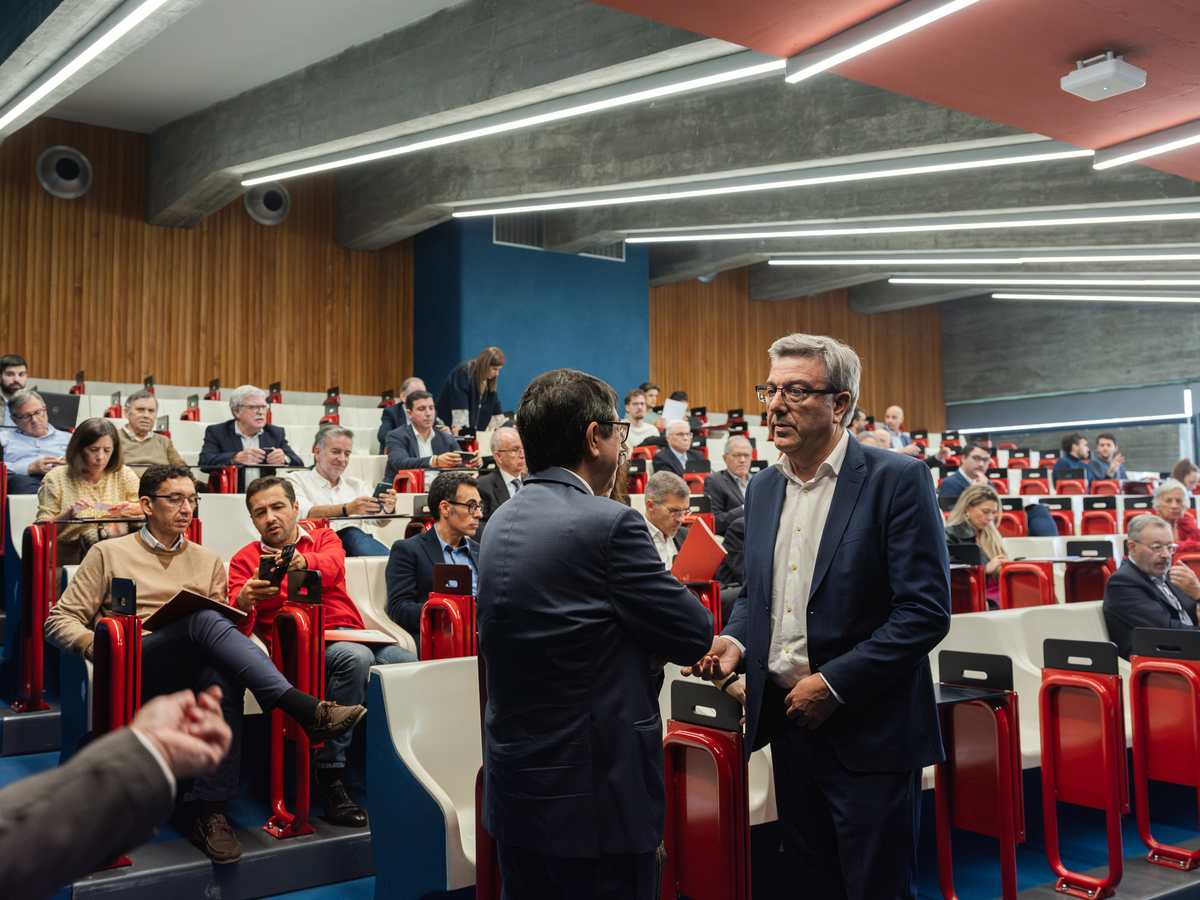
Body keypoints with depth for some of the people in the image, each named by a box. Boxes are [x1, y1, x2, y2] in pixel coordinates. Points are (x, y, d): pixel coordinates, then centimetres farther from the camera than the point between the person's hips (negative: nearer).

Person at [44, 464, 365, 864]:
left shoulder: (209, 562, 25)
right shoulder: (108, 554, 16)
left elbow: (227, 627, 22)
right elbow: (60, 620, 11)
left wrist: (243, 606, -2)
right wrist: (98, 644, -10)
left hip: (192, 672, 3)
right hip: (132, 671, -3)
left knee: (224, 676, -38)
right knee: (204, 619, -34)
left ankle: (212, 815, -36)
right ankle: (306, 709, -47)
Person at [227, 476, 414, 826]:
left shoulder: (324, 538, 22)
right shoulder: (245, 560, 18)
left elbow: (332, 566, -5)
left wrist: (302, 561, -29)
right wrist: (243, 601, -22)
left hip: (349, 633, 3)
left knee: (408, 663, -29)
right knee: (355, 657, -36)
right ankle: (328, 777, -27)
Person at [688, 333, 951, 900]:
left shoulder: (896, 480, -11)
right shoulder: (762, 489, 10)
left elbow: (926, 611, -16)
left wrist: (834, 683, -18)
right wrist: (736, 640, -1)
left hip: (868, 734, -6)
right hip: (787, 723, 6)